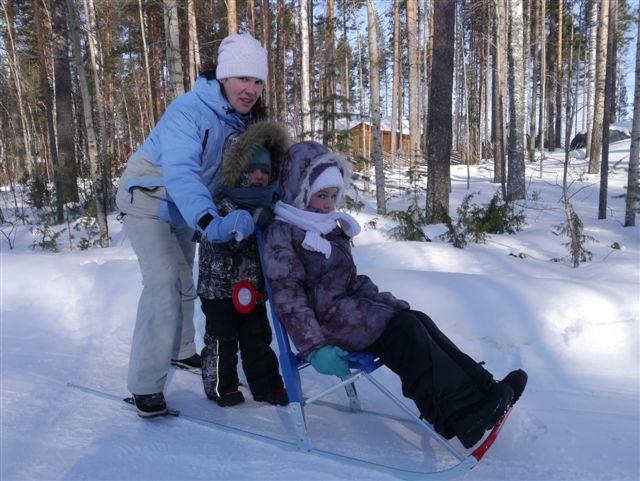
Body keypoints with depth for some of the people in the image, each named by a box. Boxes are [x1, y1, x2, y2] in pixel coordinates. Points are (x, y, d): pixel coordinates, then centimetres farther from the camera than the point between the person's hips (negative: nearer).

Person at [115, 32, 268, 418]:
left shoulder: (245, 120, -7)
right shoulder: (189, 111, -31)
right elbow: (181, 172, -45)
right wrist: (210, 222, -59)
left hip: (184, 210, 8)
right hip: (149, 201, -7)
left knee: (184, 280, 18)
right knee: (164, 282, -19)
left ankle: (181, 350, 40)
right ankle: (146, 384, -11)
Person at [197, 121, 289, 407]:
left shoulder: (266, 205, 8)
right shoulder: (221, 204, -14)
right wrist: (253, 219, -36)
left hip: (253, 288, 6)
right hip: (220, 287, -6)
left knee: (258, 338, 14)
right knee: (222, 340, 7)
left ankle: (266, 386, 27)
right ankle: (220, 386, 25)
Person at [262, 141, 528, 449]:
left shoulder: (332, 227, 18)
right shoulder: (281, 233, -8)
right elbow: (288, 297, -16)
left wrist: (373, 297, 9)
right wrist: (314, 348, -23)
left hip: (349, 304, 8)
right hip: (324, 319, -8)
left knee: (417, 321, -13)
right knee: (405, 329, -24)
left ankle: (483, 390, -17)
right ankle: (465, 413, -27)